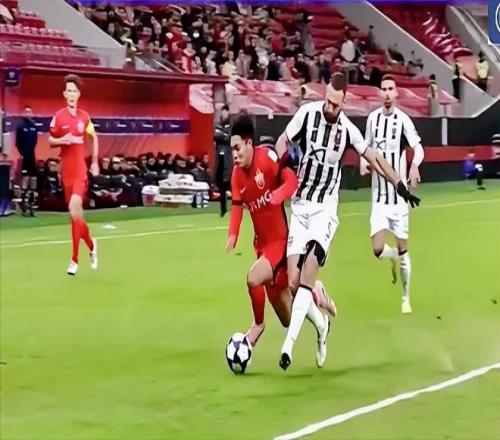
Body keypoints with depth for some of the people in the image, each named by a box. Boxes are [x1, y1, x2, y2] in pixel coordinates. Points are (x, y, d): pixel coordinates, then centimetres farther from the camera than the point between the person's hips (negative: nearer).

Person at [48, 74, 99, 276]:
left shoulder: (84, 116, 4)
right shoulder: (59, 116, 0)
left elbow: (94, 137, 20)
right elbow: (50, 140, 6)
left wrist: (95, 162, 15)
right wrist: (62, 140, -15)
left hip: (81, 170, -2)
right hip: (67, 170, 2)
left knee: (74, 208, -19)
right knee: (75, 213, 8)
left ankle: (74, 259, -15)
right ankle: (91, 244, 34)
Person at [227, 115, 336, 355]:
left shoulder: (267, 157, -17)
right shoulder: (237, 174, 1)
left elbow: (292, 181, -24)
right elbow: (237, 206, 1)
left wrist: (277, 196, -44)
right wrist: (232, 236, -17)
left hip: (282, 239, -6)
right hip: (262, 243, 6)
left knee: (253, 279, -29)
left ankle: (258, 324, -2)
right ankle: (315, 294, 36)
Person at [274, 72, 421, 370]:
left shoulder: (348, 129, -5)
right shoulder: (307, 113, -5)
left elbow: (374, 159, 8)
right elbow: (284, 141, 6)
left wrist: (400, 185, 9)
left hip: (325, 208, -1)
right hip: (300, 204, 2)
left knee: (307, 276, -20)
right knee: (293, 283, -4)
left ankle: (288, 344, -23)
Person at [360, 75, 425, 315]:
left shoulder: (403, 120, -9)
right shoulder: (372, 118, 2)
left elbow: (418, 148, -18)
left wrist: (415, 166, -40)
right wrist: (363, 161, -6)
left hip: (399, 194, -2)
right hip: (379, 196, 2)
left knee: (403, 249, 6)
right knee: (378, 249, -12)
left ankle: (406, 297, 26)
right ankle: (393, 258, 25)